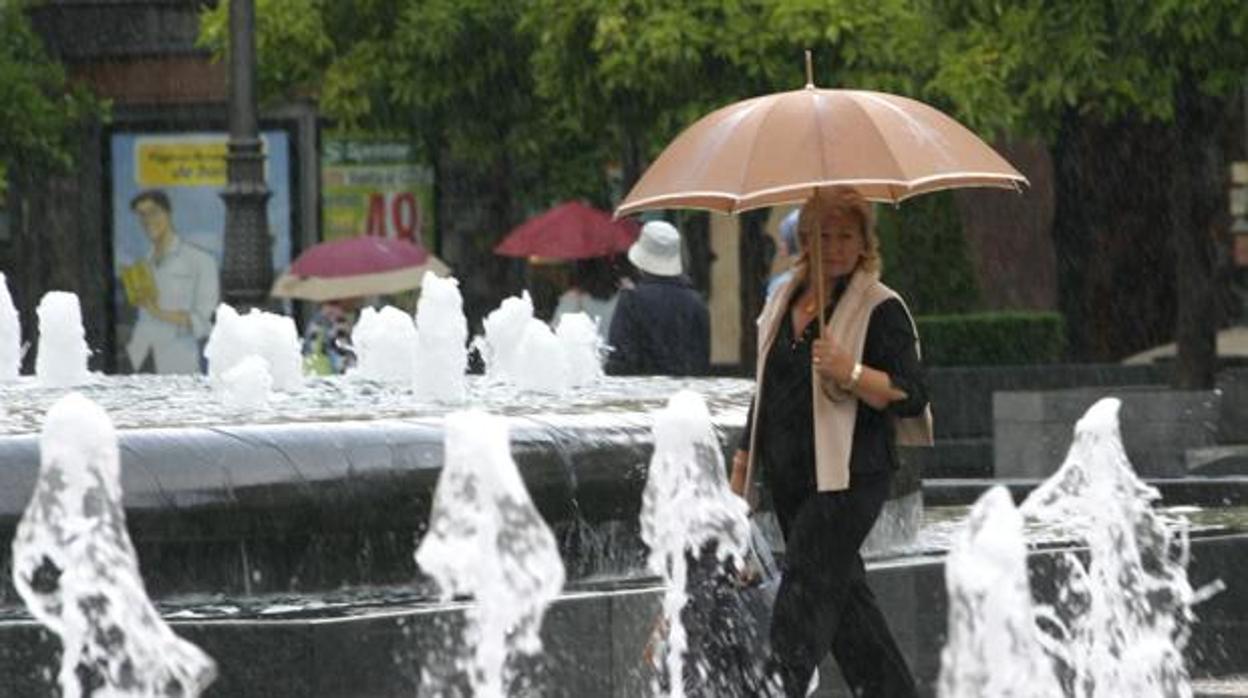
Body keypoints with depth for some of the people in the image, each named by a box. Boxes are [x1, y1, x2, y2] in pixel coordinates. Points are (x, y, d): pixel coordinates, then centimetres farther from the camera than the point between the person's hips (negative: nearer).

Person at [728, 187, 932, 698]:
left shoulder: (880, 308, -7)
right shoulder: (784, 302, 14)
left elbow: (912, 396, -13)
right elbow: (765, 389, 23)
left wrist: (850, 373, -27)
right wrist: (742, 463, 21)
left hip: (848, 477, -7)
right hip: (789, 480, 7)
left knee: (805, 593, -14)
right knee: (843, 591, 12)